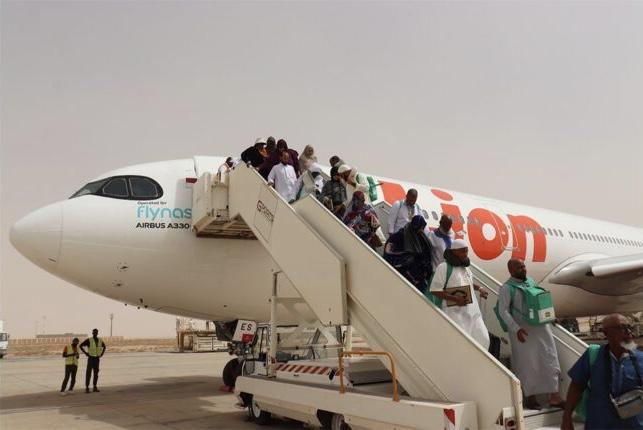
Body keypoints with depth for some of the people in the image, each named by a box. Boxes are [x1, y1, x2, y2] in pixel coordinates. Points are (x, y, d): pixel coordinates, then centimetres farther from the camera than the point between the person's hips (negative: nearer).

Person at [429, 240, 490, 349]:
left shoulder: (465, 266, 12)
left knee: (483, 339, 8)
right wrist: (454, 298, -22)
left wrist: (479, 289, 13)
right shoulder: (444, 267, -13)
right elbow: (434, 290, -16)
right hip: (455, 313, -8)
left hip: (472, 311, 8)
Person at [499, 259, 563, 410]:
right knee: (527, 364, 5)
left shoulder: (531, 281, 9)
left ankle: (554, 397, 11)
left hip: (540, 327, 6)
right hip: (523, 330, -6)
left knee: (549, 359, 4)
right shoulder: (507, 288, -10)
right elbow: (503, 311, -14)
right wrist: (516, 329, -21)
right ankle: (529, 397, 20)